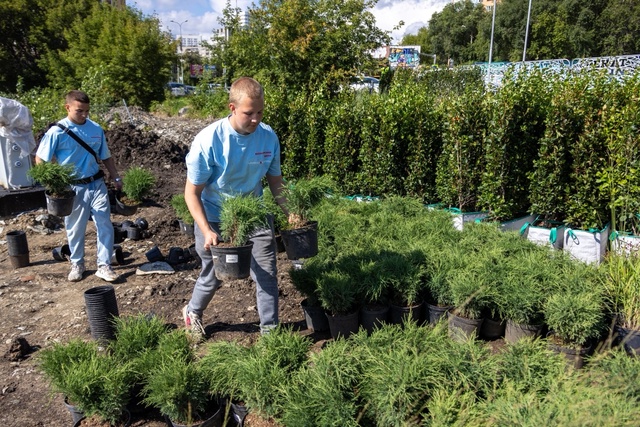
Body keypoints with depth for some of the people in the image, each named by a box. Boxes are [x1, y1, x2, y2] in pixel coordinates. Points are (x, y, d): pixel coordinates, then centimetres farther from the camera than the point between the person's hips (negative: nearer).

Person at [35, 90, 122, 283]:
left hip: (97, 184, 3)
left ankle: (104, 265, 7)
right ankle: (77, 264, 28)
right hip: (72, 187, -2)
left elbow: (106, 157, 11)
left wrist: (116, 178, 7)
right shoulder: (57, 131, -9)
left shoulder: (96, 129, 2)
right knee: (75, 228, 10)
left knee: (105, 225, -2)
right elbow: (40, 160, -6)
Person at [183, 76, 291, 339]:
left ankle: (269, 329, 19)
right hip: (214, 219, -2)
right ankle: (192, 313, 45)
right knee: (213, 276, 14)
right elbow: (192, 192, -18)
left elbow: (275, 180, 2)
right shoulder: (208, 140, -24)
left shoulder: (268, 137, -13)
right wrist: (207, 232, -28)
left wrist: (290, 214, -9)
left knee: (267, 273, -1)